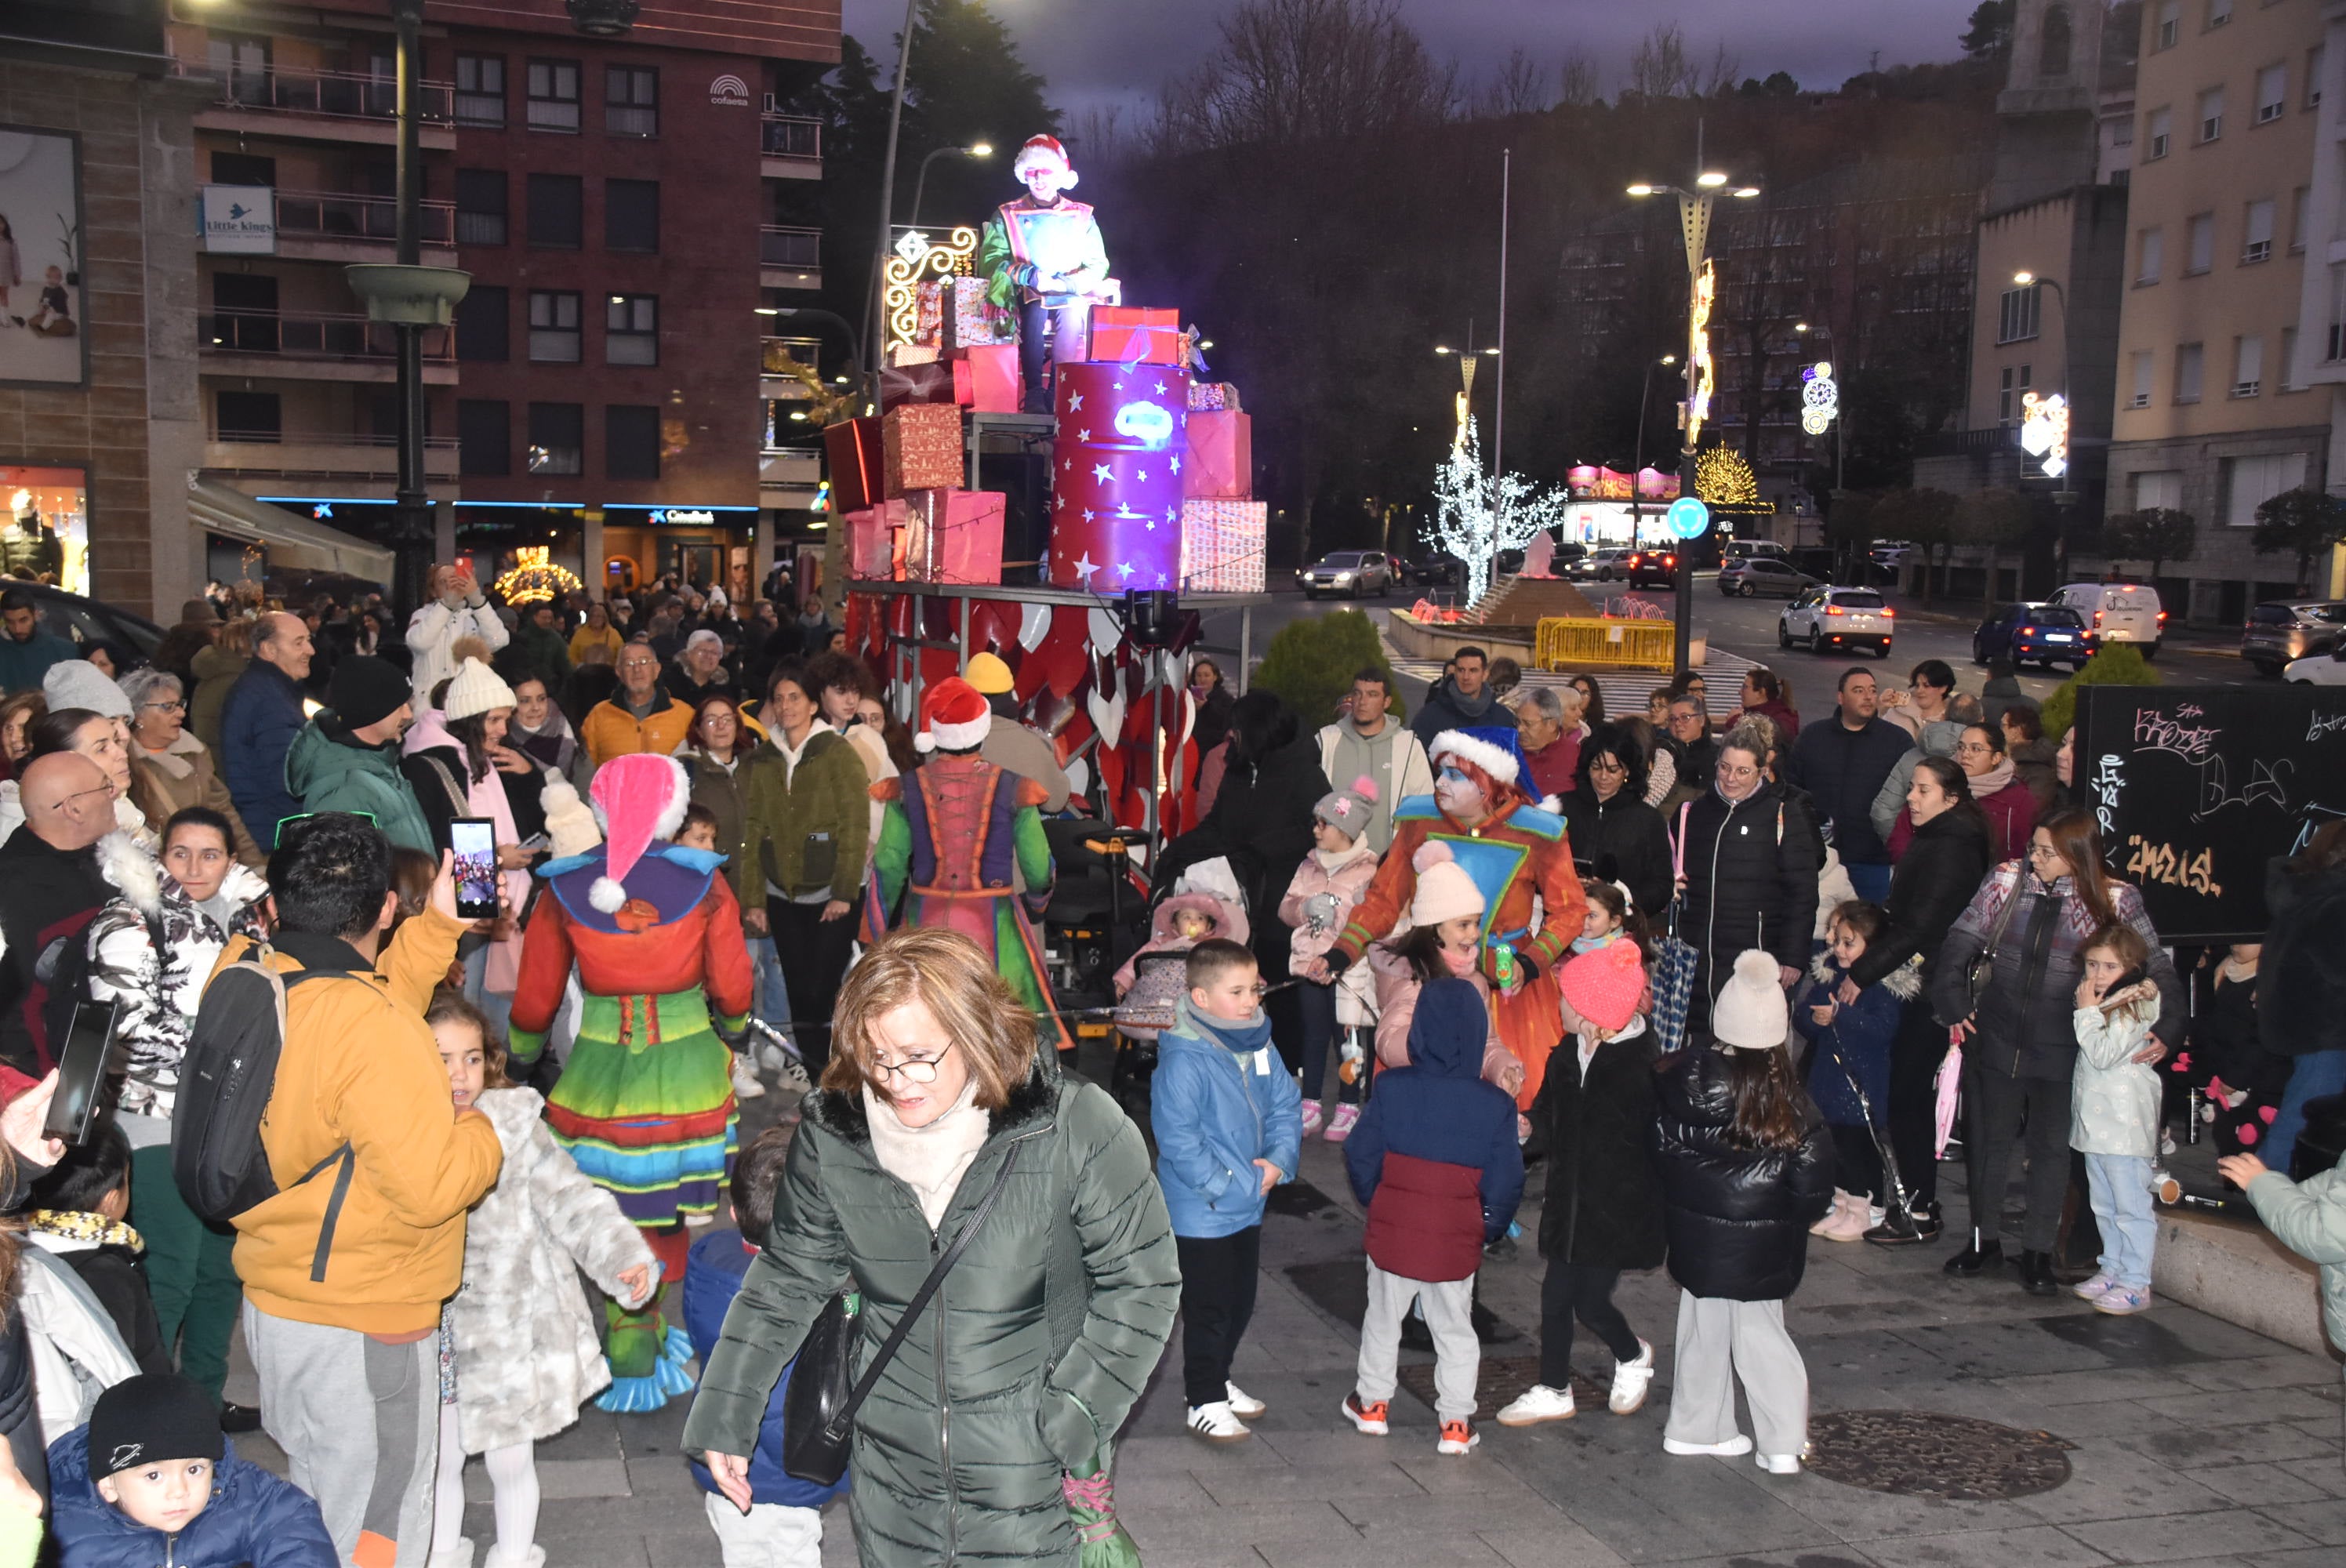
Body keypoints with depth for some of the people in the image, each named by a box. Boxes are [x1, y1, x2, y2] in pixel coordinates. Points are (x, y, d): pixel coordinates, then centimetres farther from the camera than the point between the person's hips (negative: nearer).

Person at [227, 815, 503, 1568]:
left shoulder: (242, 973, -6)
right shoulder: (374, 1031, -30)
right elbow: (433, 1187, -27)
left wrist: (437, 927, 9)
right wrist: (481, 1132, -7)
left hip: (271, 1301, 8)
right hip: (361, 1328, -8)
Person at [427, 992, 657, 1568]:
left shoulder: (517, 1130, -11)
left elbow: (571, 1201, -13)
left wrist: (622, 1255, -26)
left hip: (512, 1333, -2)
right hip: (436, 1341, 2)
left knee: (510, 1462, 13)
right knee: (440, 1462, 18)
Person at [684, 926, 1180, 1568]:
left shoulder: (1077, 1130, -17)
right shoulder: (832, 1133, -6)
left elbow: (1141, 1282, -8)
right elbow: (788, 1278, 8)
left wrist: (1069, 1422, -11)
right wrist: (723, 1416, 10)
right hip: (891, 1471, 3)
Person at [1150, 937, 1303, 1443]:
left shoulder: (1258, 1046, -1)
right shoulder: (1184, 1060, -24)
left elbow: (1286, 1105, 7)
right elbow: (1178, 1139, -25)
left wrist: (1279, 1160, -10)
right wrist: (1234, 1184, -22)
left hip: (1248, 1208, 8)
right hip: (1202, 1211, -8)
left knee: (1241, 1303, 21)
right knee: (1208, 1309, 5)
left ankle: (1216, 1379, 40)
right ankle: (1204, 1402, 21)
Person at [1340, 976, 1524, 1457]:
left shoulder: (1394, 1089, -14)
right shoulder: (1496, 1106, -14)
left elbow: (1360, 1156, -6)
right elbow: (1506, 1183, -8)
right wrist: (1488, 1229, 10)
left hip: (1391, 1232, 0)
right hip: (1457, 1242, 0)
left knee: (1383, 1318, 21)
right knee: (1455, 1331, 17)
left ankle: (1372, 1403, 35)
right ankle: (1456, 1424, 23)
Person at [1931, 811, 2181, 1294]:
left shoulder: (2113, 899, -8)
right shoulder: (2006, 881, -4)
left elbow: (2158, 967, -3)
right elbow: (1960, 942, 0)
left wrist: (2165, 1028, -13)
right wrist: (1953, 1003, -9)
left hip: (2061, 1047, -2)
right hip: (1997, 1037, 2)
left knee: (2051, 1146, 10)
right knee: (1989, 1139, 12)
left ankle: (2039, 1251, 23)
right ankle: (1985, 1238, 29)